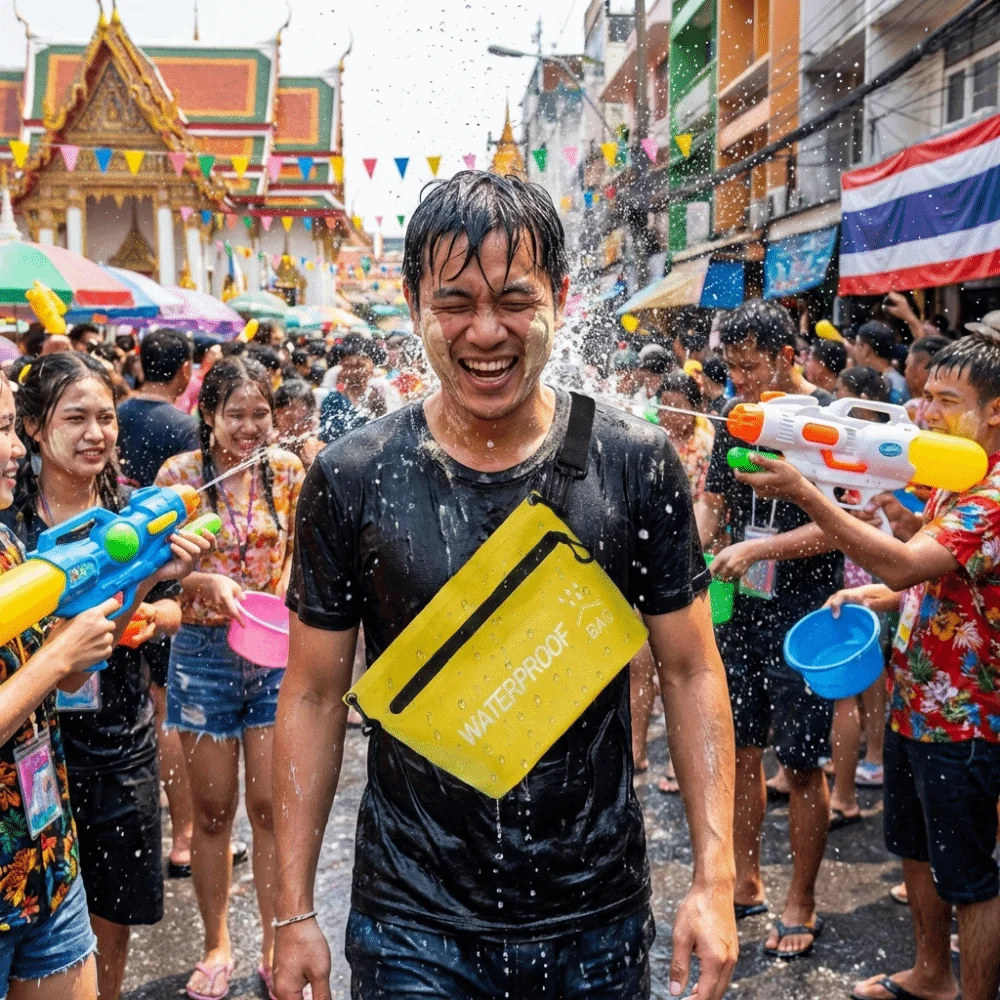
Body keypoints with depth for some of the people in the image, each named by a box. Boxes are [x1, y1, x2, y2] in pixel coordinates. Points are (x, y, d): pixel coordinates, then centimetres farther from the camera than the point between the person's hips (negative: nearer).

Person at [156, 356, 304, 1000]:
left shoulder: (287, 469, 1)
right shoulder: (181, 473, -5)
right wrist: (203, 580, -22)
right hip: (204, 652, -1)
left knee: (271, 808, 6)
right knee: (213, 810, 10)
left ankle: (275, 947, 23)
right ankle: (217, 947, 29)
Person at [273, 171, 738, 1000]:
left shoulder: (636, 464, -8)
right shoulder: (350, 481, -9)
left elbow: (691, 673, -2)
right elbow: (314, 695, -2)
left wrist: (715, 878, -7)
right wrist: (294, 913, -1)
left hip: (600, 916, 2)